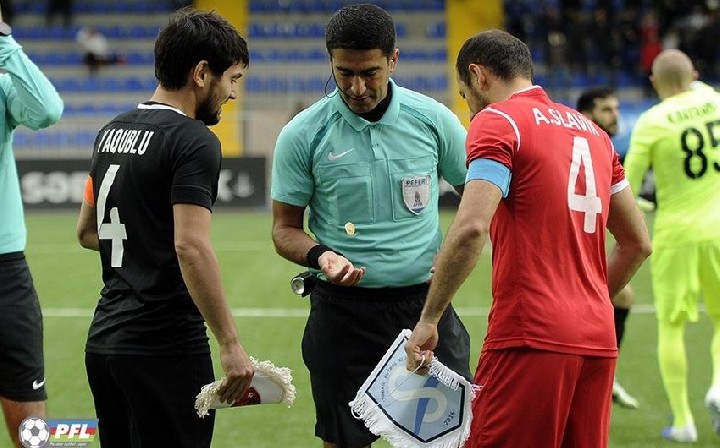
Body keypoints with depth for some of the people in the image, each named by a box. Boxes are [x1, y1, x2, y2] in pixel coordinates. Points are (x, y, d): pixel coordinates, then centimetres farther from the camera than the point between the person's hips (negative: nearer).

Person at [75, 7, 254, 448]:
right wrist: (232, 345, -22)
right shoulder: (193, 141, -13)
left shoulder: (113, 131, 13)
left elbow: (88, 232, 23)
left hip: (104, 338, 8)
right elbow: (191, 247, -23)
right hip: (164, 346, -8)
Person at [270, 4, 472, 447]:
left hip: (426, 301, 1)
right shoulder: (302, 135, -4)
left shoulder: (433, 119, -1)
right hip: (344, 311, -1)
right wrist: (319, 255, -17)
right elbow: (285, 228, 4)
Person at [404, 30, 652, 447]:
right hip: (599, 341, 7)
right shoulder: (592, 131, 19)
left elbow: (471, 229, -17)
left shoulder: (497, 120, -3)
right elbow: (638, 242, 22)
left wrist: (428, 319, -11)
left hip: (530, 339, -7)